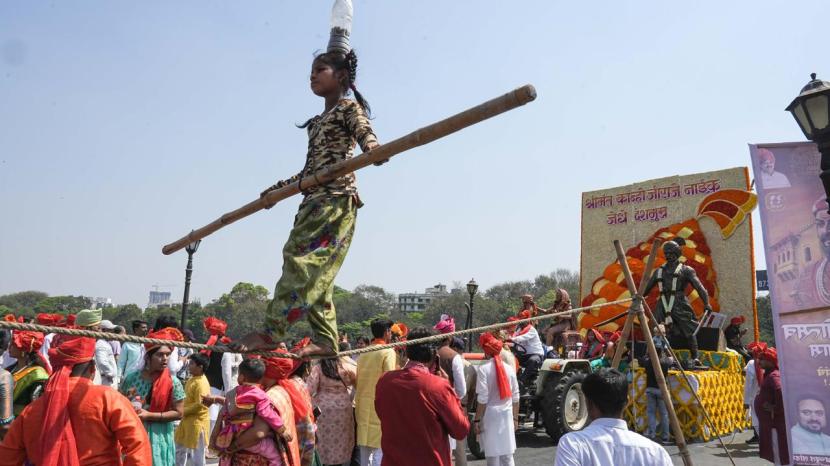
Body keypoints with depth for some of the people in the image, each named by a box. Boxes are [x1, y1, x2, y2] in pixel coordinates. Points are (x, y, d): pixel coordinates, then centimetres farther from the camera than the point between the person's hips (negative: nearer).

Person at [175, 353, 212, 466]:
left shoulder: (201, 383, -24)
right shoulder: (192, 379, 7)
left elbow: (199, 405, -27)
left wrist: (184, 411, -19)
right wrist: (183, 410, 7)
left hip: (197, 422, -10)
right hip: (188, 420, 10)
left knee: (197, 455, 2)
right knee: (180, 448, 23)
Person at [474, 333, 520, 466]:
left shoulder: (484, 368, -10)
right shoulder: (509, 368, 5)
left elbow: (483, 399, -14)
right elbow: (515, 397, 8)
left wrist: (477, 420, -8)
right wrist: (515, 418, 17)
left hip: (490, 415, -4)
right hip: (507, 415, 5)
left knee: (493, 455, 2)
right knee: (507, 455, 11)